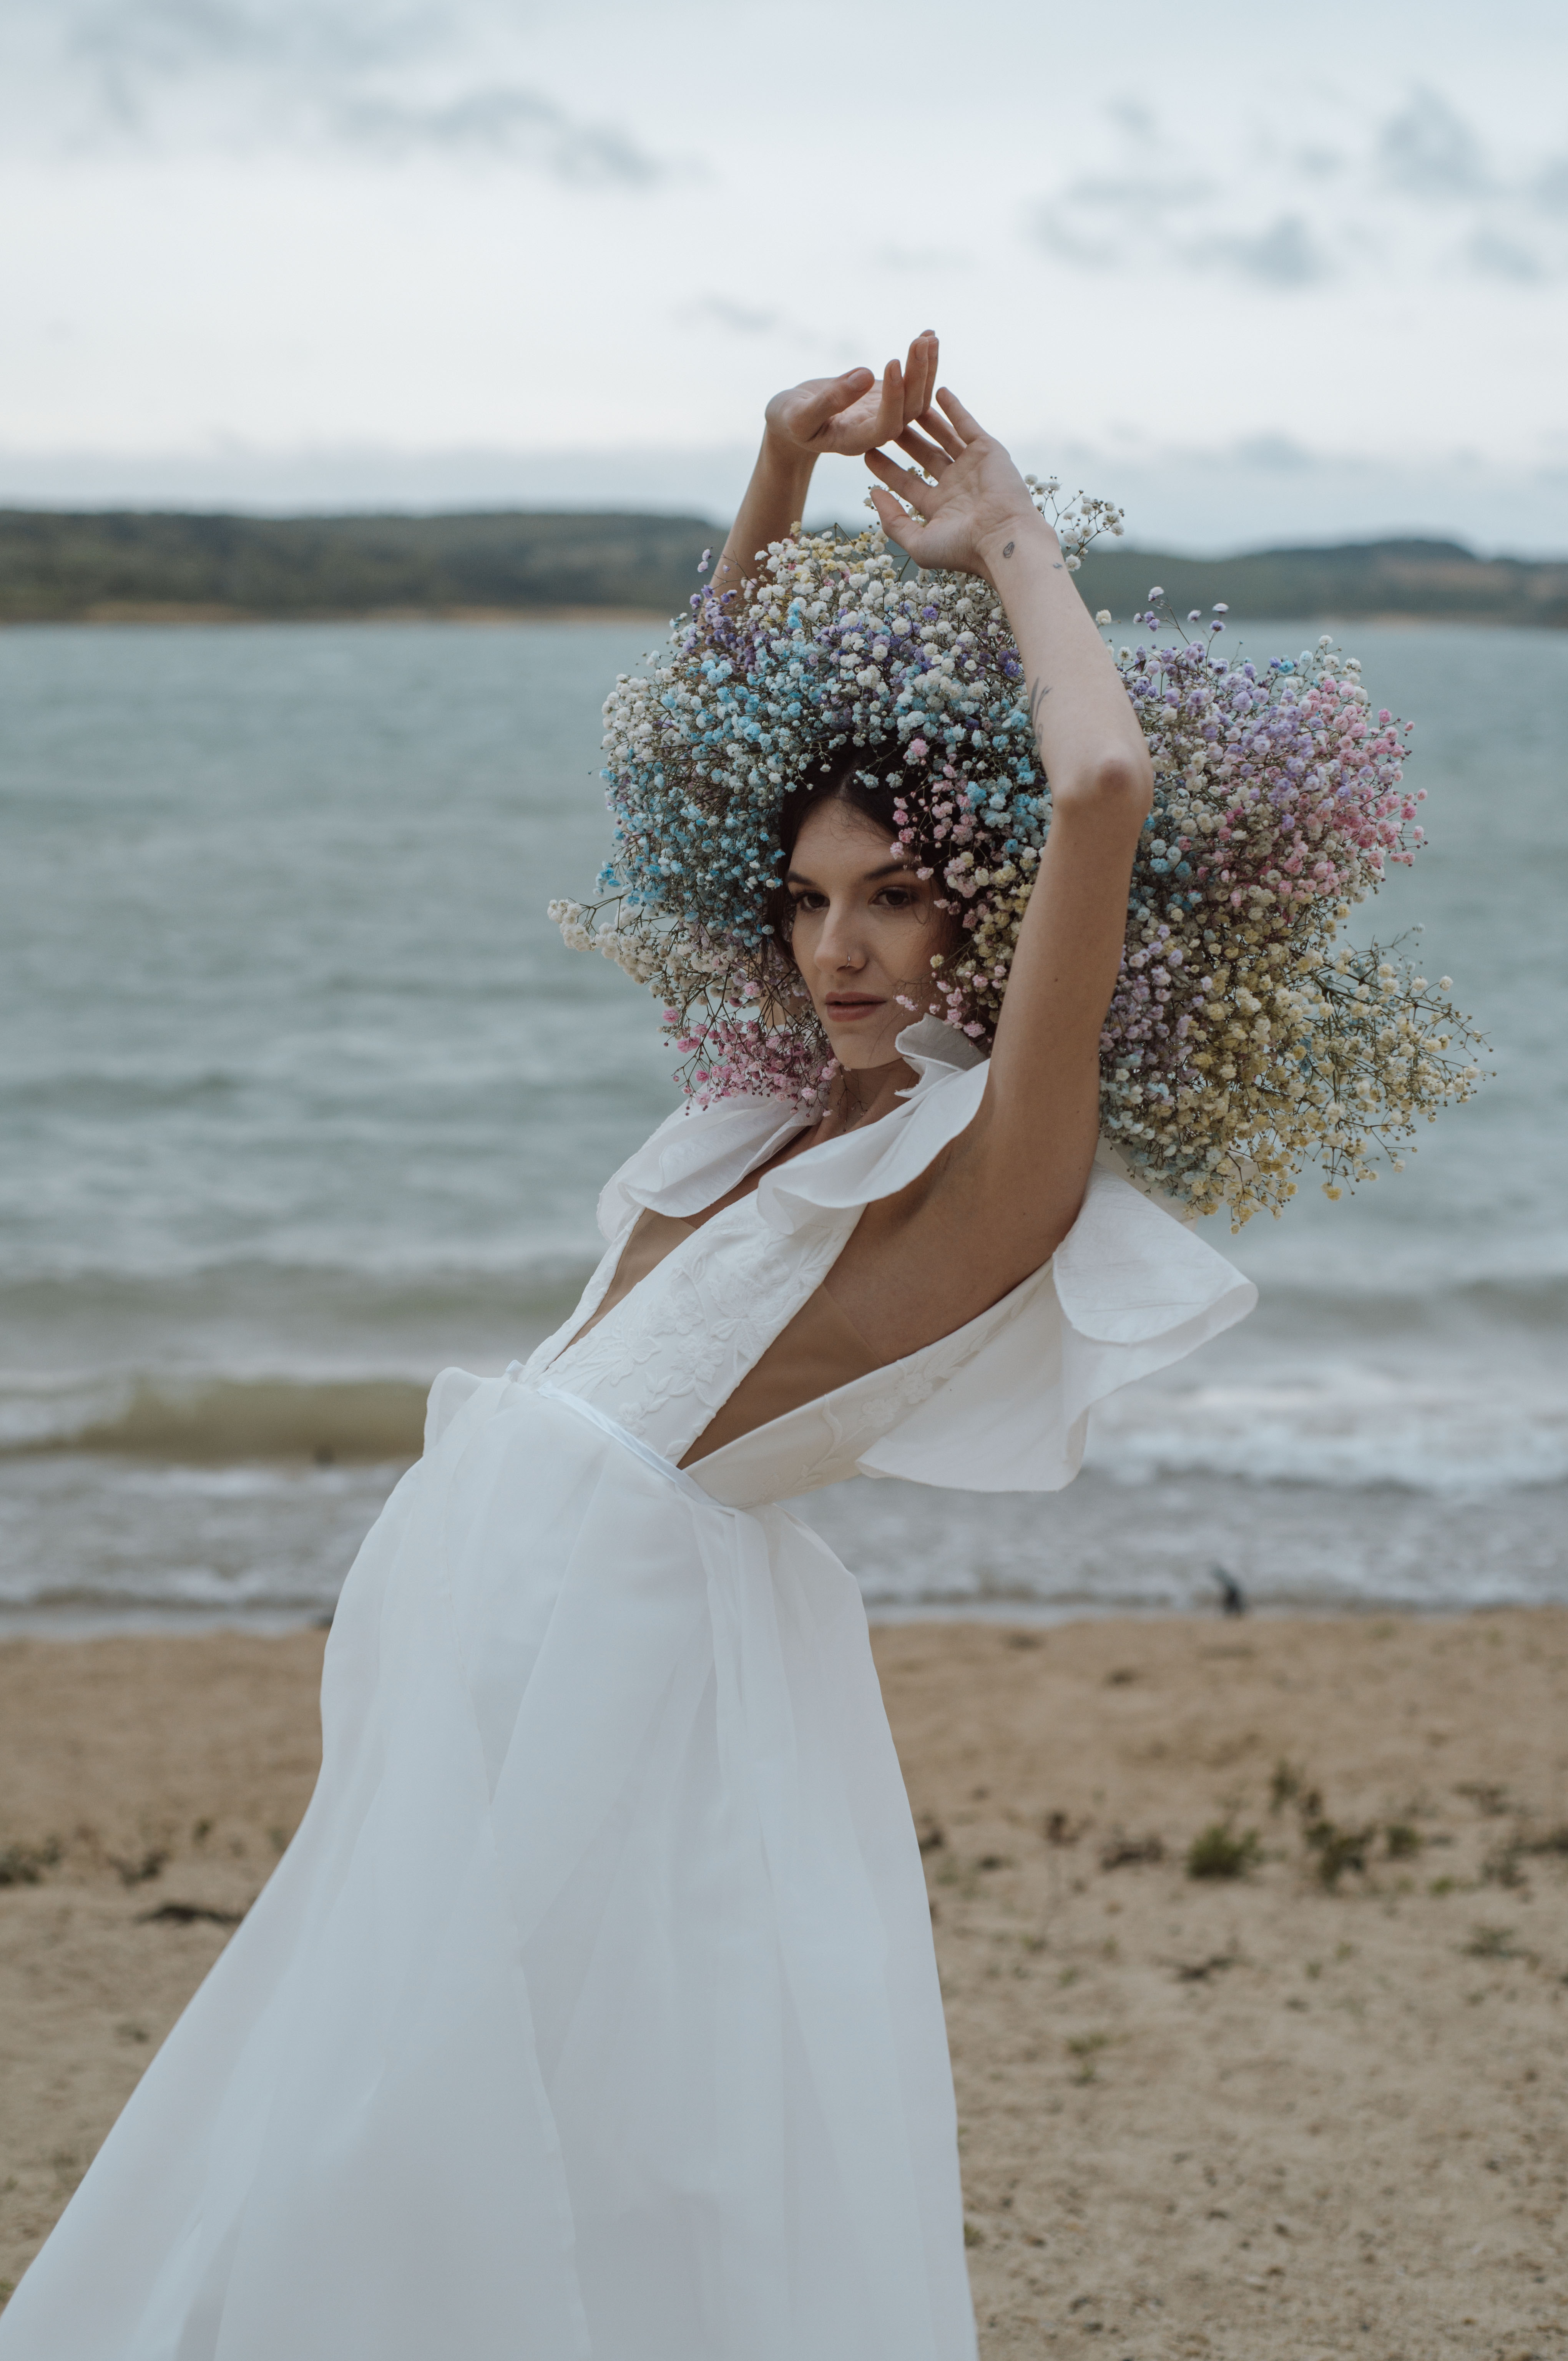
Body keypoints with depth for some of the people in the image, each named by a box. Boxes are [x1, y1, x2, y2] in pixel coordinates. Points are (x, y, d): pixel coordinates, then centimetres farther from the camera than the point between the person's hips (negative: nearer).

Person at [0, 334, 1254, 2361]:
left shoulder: (995, 1160, -13)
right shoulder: (784, 1089, 9)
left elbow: (1105, 789, -27)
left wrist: (1009, 541, -12)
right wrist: (777, 491, 9)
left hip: (632, 1640, -8)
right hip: (492, 1606, 8)